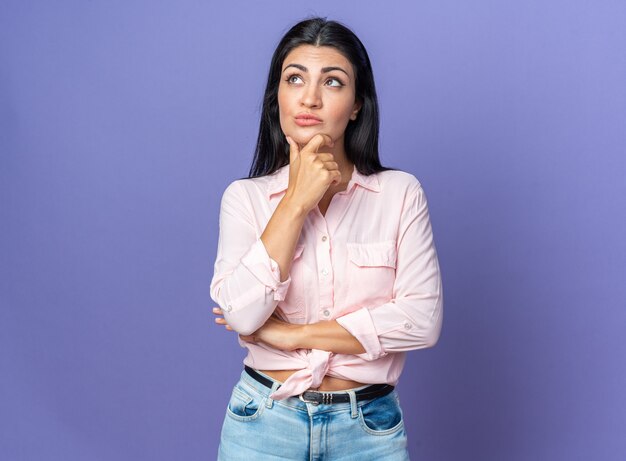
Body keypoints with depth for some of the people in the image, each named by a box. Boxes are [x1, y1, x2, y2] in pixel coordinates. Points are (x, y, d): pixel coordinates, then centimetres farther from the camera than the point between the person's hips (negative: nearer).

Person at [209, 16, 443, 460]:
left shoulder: (401, 193, -5)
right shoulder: (245, 197, -3)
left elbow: (422, 319, -13)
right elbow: (241, 314, -15)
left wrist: (292, 335, -13)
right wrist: (296, 202, -17)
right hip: (264, 422, 0)